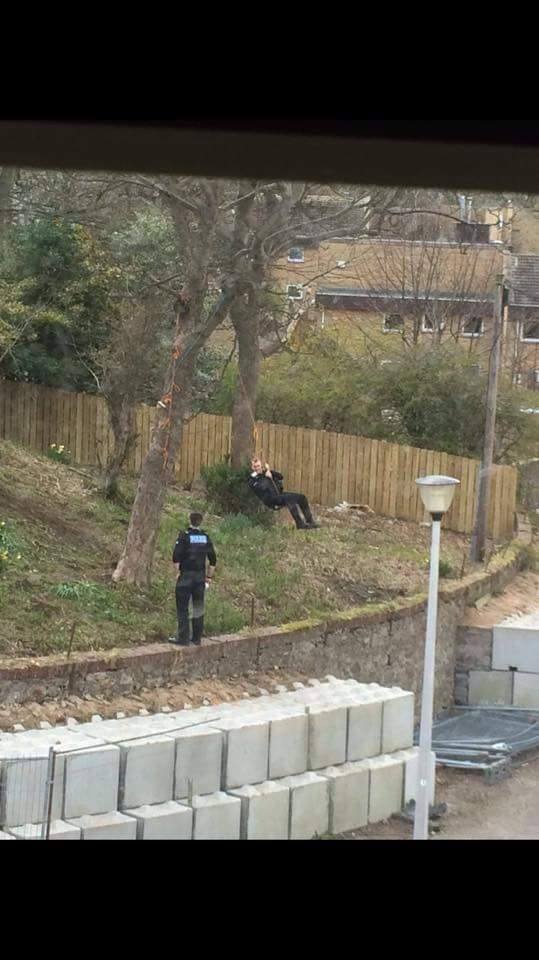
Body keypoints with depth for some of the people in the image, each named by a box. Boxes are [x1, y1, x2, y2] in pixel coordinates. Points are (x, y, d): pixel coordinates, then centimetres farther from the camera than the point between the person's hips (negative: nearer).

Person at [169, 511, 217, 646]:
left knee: (182, 609, 3)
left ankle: (182, 638, 2)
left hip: (186, 576, -4)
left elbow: (176, 558, -14)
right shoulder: (206, 538, 4)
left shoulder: (184, 536, -9)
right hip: (200, 577, 4)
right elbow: (213, 561, 5)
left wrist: (178, 569, 2)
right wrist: (209, 577, 14)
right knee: (198, 609, 11)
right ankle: (197, 638, 14)